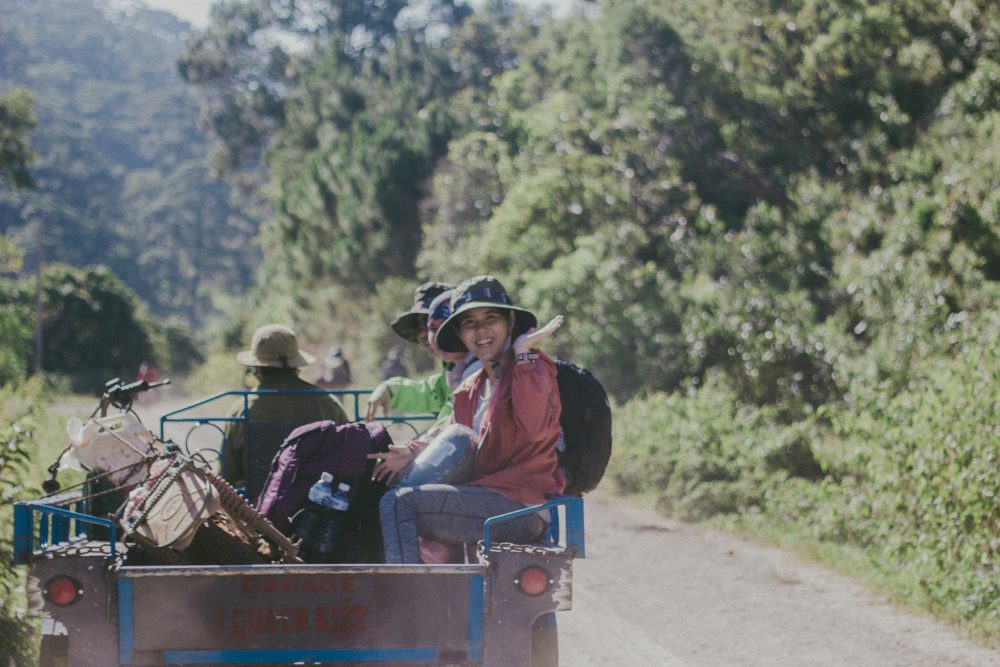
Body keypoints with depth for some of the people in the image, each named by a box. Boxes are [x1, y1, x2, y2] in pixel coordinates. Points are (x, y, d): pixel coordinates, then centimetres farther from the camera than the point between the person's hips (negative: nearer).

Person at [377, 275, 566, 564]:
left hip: (520, 507, -9)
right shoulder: (469, 391, 21)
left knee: (399, 503, -18)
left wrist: (522, 353, -18)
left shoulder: (534, 368, -4)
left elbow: (533, 427, -24)